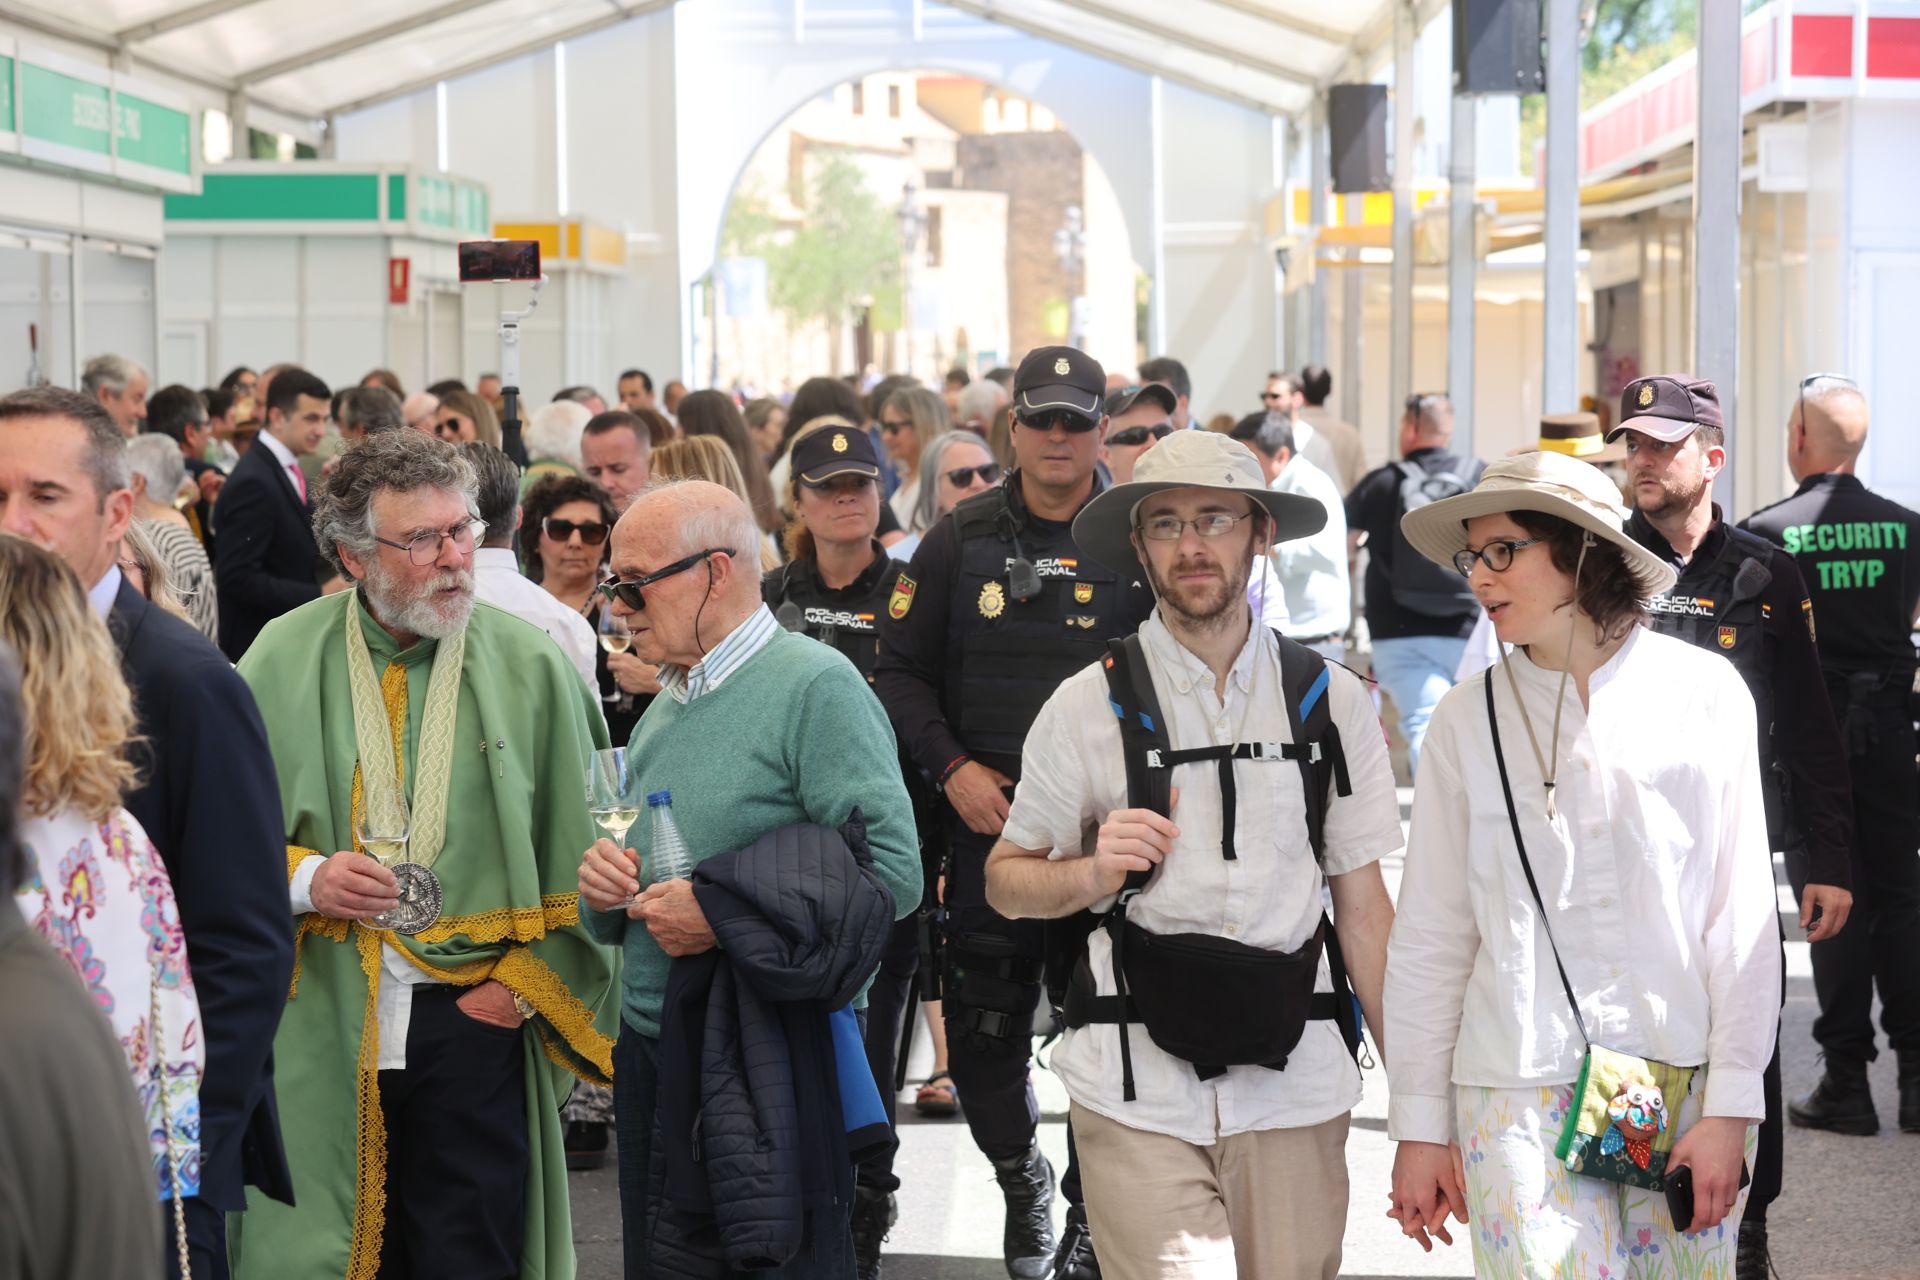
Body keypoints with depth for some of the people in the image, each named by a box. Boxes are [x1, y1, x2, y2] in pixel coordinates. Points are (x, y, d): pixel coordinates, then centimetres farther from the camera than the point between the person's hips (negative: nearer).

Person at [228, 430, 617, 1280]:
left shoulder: (530, 667, 0)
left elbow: (580, 853, 2)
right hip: (320, 1026, 0)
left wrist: (523, 986, -4)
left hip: (475, 1019, 0)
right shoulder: (283, 662, 1)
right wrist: (301, 880, -12)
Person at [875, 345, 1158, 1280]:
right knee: (983, 1037, 6)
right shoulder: (961, 541, 4)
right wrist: (951, 766, -6)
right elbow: (901, 669, 7)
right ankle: (1021, 1179, 33)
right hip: (989, 821, 1)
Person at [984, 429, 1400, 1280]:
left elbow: (1363, 904, 9)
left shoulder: (1331, 700, 7)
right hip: (1139, 1090, -2)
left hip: (1293, 1089, 2)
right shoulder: (1088, 706, 3)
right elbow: (1004, 881, 10)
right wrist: (1092, 873, -11)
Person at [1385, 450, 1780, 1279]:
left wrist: (1732, 1103, -4)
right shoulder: (1467, 720, 2)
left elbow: (1740, 914, 1)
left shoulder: (1702, 693, 0)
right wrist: (1419, 1127, 4)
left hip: (1685, 1087, 0)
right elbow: (1430, 937, 5)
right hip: (1522, 1094, 0)